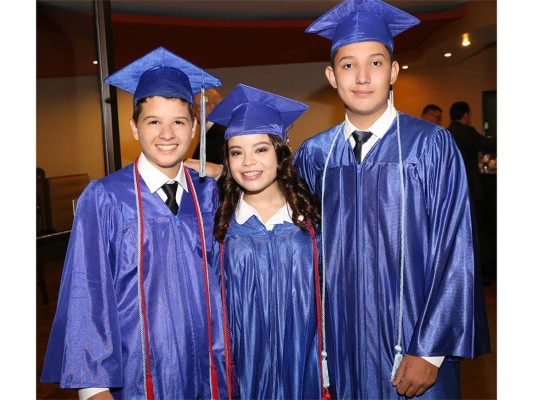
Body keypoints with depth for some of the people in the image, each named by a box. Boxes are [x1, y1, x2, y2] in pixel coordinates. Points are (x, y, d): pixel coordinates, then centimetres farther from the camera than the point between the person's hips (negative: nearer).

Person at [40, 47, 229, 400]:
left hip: (202, 367, 3)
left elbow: (217, 278, 3)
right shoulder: (104, 199, -11)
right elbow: (86, 292, -9)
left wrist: (224, 360, 3)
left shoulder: (208, 194, -2)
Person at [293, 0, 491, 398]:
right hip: (341, 342, 3)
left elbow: (454, 254, -10)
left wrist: (430, 353, -12)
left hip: (414, 342, -2)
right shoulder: (313, 155, -1)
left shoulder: (432, 145, -9)